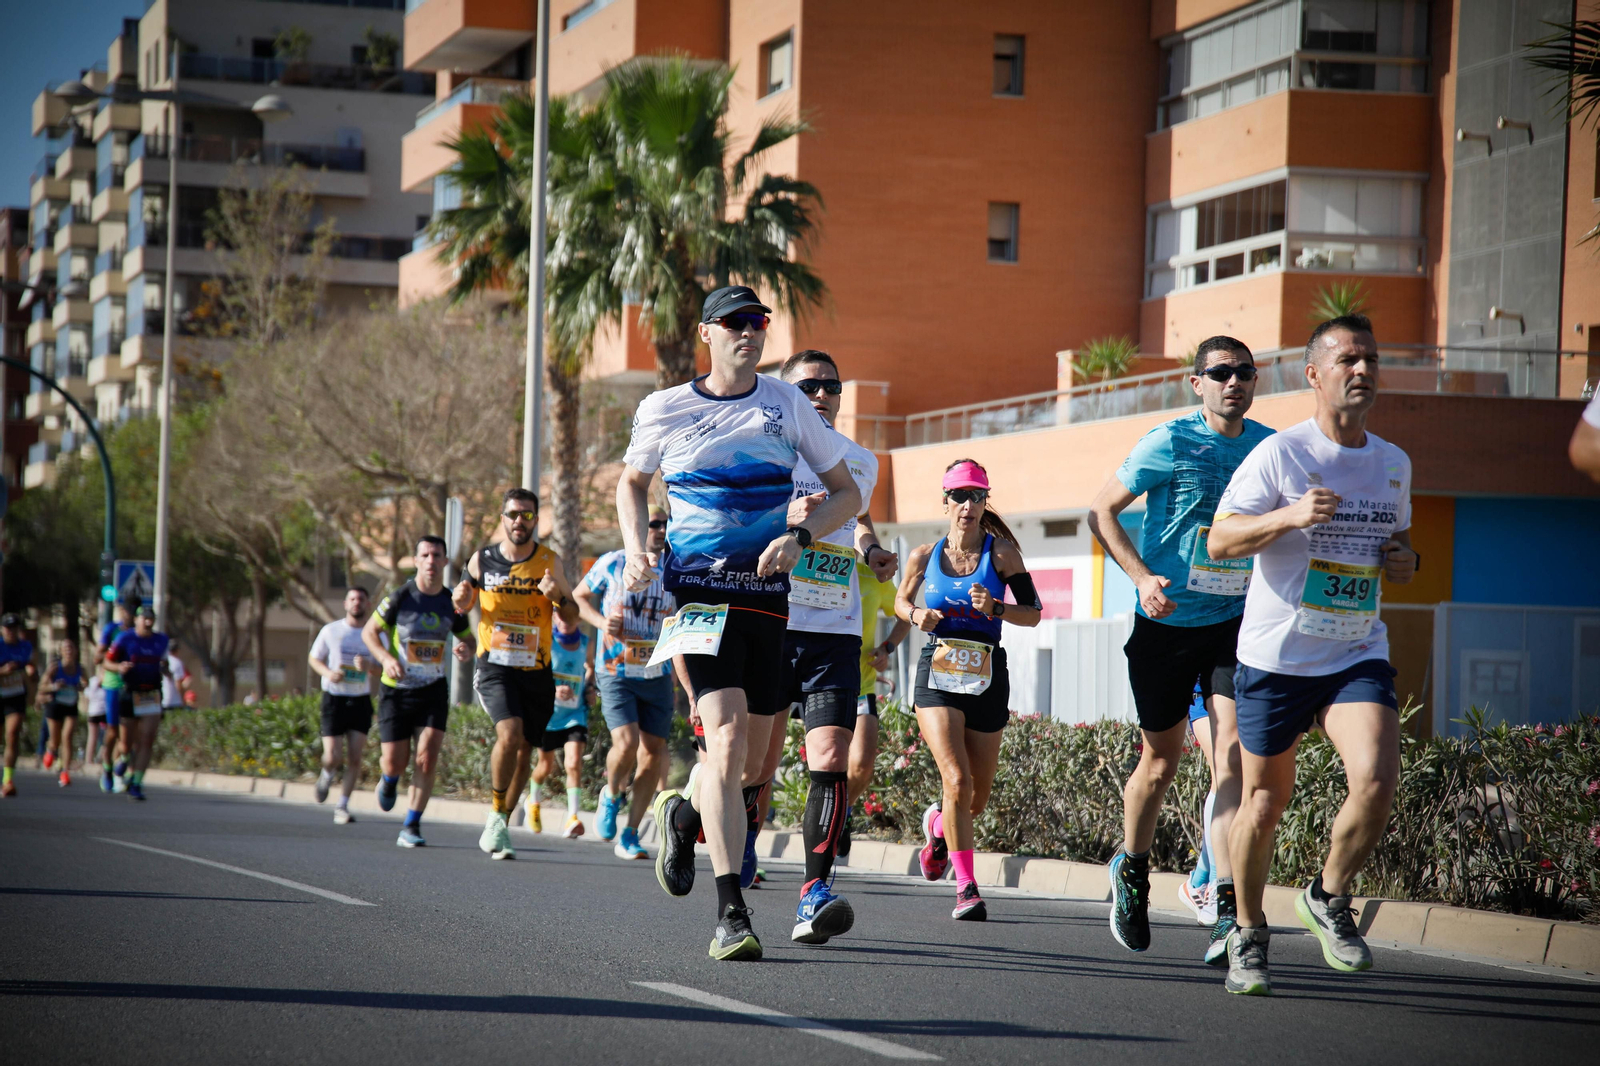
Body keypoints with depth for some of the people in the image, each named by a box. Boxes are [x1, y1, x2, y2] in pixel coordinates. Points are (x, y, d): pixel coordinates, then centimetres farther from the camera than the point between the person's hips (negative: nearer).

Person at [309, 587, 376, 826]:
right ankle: (327, 775, 27)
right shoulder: (331, 631, 0)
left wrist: (368, 667, -18)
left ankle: (342, 807, 4)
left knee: (355, 758, -6)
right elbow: (313, 658, 9)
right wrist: (328, 672, -12)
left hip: (361, 701, 1)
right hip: (334, 699, -1)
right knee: (333, 757, -9)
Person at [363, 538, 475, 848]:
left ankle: (411, 827, -5)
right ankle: (389, 781, 38)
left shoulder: (452, 602, 1)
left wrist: (466, 650, -10)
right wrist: (386, 658, -17)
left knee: (427, 758, -14)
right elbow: (369, 631, 1)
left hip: (433, 691, 2)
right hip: (396, 691, -2)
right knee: (395, 763, -1)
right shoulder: (400, 598, -8)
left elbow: (468, 638, 15)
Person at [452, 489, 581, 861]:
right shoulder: (481, 561, 3)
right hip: (494, 666, -2)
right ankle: (496, 816, -8)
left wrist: (558, 596, -17)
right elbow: (464, 605, 17)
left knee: (524, 750, 8)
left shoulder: (550, 562, 2)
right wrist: (461, 600, -7)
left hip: (536, 671, 2)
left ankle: (500, 823, 27)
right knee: (509, 734, -24)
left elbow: (572, 620, 4)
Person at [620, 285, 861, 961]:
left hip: (767, 596, 3)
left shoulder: (787, 404, 6)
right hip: (698, 593, -3)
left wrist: (798, 537, -8)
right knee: (727, 738, -21)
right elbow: (632, 482, 21)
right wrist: (636, 548, 3)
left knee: (749, 764, 8)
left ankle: (684, 816, 44)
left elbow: (846, 492, 10)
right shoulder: (664, 410, 3)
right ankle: (731, 915, -22)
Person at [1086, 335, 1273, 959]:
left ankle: (1228, 911, -20)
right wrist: (1142, 576, -16)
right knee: (1162, 760, 9)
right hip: (1166, 625, -2)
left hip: (1236, 624, 2)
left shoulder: (1267, 446, 3)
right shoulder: (1171, 442, -8)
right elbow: (1101, 511, -4)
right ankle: (1131, 870, 38)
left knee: (1234, 752, -16)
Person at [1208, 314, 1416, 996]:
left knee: (1377, 780, -19)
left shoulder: (1394, 464, 10)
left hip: (1359, 654, 3)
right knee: (1265, 801, 6)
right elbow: (1220, 539, -12)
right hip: (1276, 655, -3)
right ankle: (1249, 935, 27)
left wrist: (1406, 561, 3)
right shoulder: (1280, 454, -7)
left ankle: (1329, 900, 5)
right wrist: (1291, 515, -27)